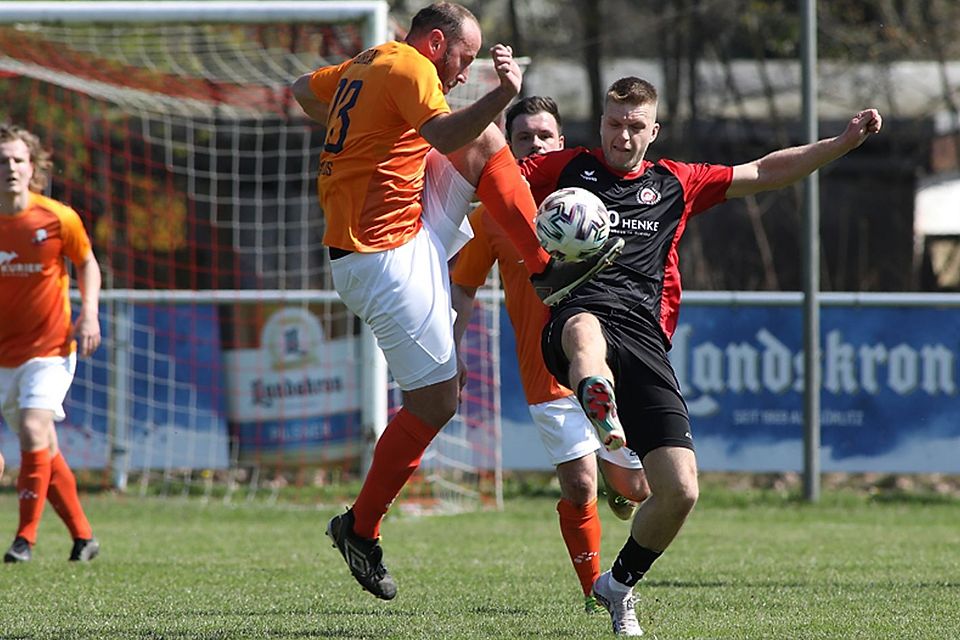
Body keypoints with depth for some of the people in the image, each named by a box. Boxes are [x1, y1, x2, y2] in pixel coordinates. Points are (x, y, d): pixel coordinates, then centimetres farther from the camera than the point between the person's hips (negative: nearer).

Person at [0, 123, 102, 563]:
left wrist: (89, 315, -5)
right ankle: (83, 536, 21)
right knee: (43, 449, 8)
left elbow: (87, 264, 8)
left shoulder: (58, 218, -8)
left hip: (49, 349, -3)